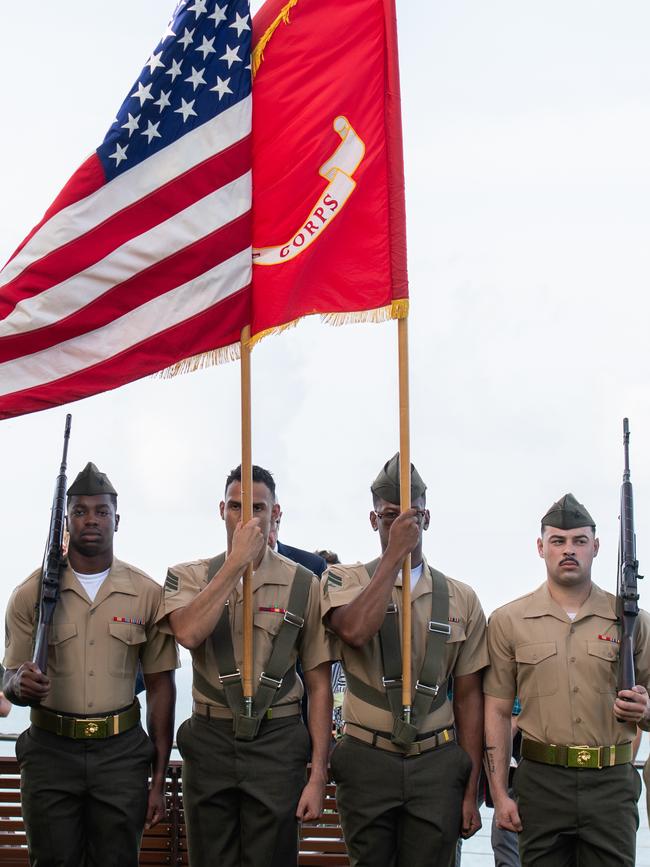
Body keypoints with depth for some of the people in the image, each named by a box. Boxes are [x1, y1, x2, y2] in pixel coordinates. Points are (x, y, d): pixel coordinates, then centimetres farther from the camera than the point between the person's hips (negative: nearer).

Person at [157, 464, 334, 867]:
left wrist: (318, 775, -4)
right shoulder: (190, 576, 2)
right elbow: (189, 633, -20)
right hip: (209, 740, 1)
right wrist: (237, 560, -19)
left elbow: (319, 685, 1)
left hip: (277, 742, -1)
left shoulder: (304, 585, 0)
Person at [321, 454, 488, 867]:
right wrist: (395, 554, -16)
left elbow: (468, 698, 7)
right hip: (368, 760, -1)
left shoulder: (461, 599, 6)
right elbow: (355, 631, -22)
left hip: (437, 764, 2)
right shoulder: (344, 581, 1)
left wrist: (471, 790, 5)